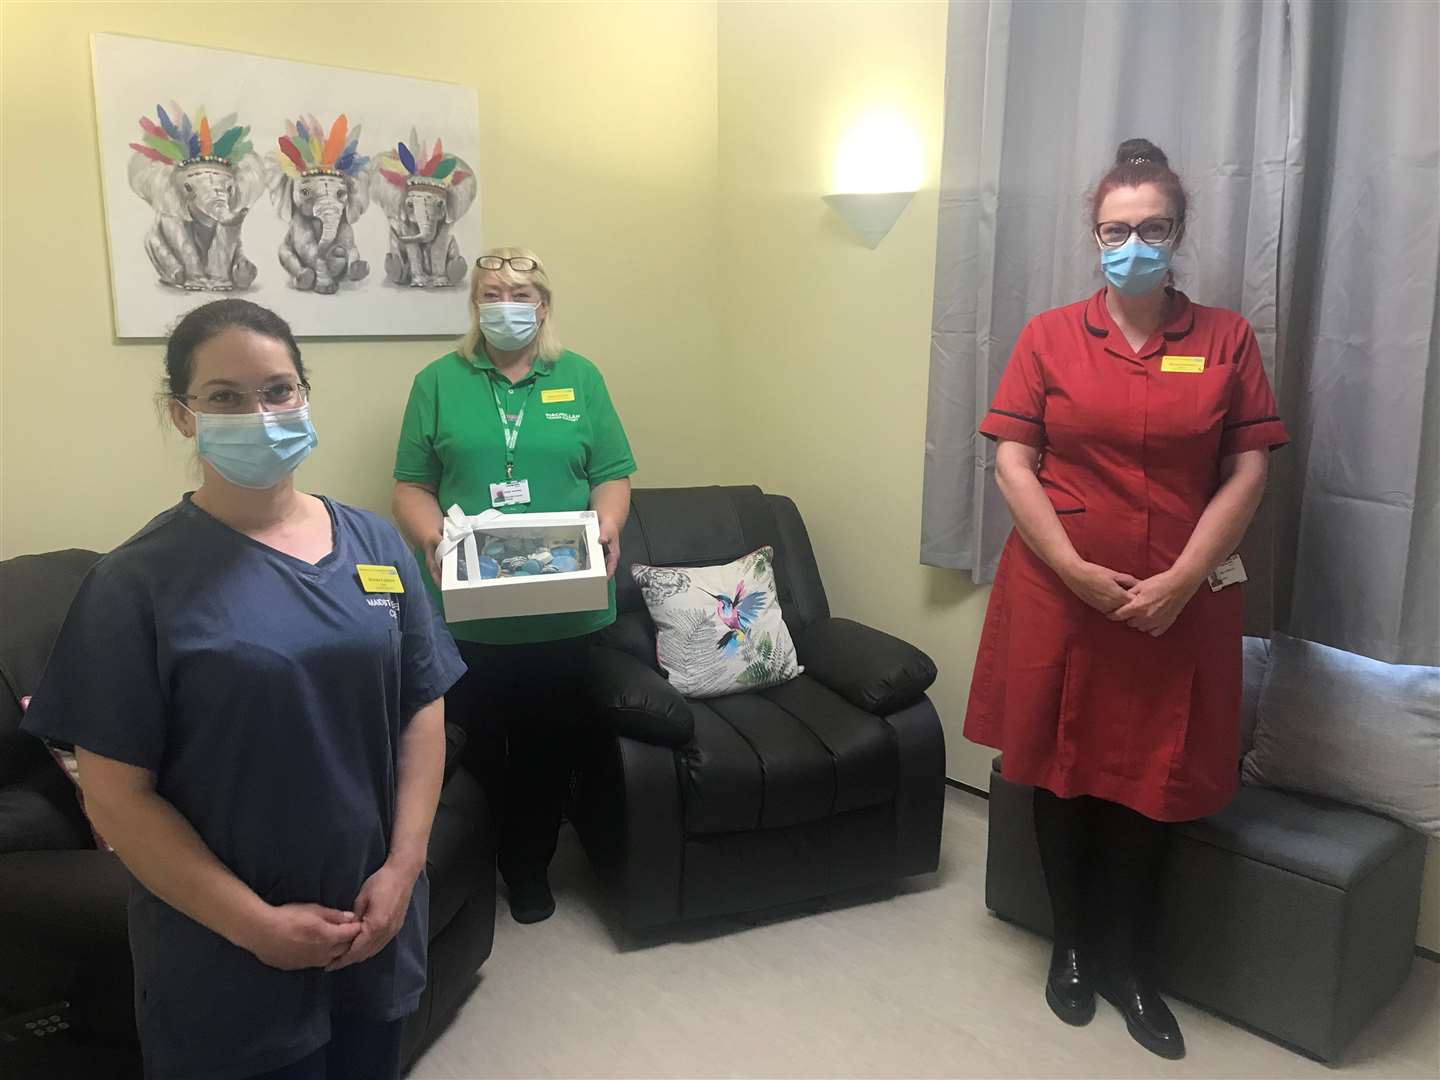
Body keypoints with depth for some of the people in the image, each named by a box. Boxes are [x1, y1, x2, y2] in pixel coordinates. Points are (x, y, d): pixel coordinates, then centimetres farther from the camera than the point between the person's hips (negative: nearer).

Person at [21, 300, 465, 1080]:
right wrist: (256, 925, -14)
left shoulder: (374, 543, -1)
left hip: (377, 924, 4)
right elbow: (116, 794, -11)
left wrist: (402, 869, -7)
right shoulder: (137, 581, -12)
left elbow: (424, 711, 2)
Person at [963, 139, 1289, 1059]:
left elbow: (1247, 475, -1)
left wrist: (1180, 580, -12)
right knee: (1062, 771, 10)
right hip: (1060, 596, 0)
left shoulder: (1227, 339, 2)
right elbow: (1013, 465, -4)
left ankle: (1127, 959, 30)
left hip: (1179, 606, 1)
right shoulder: (1049, 336, 0)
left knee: (1154, 781, 9)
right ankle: (1071, 943, 32)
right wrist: (1075, 570, -14)